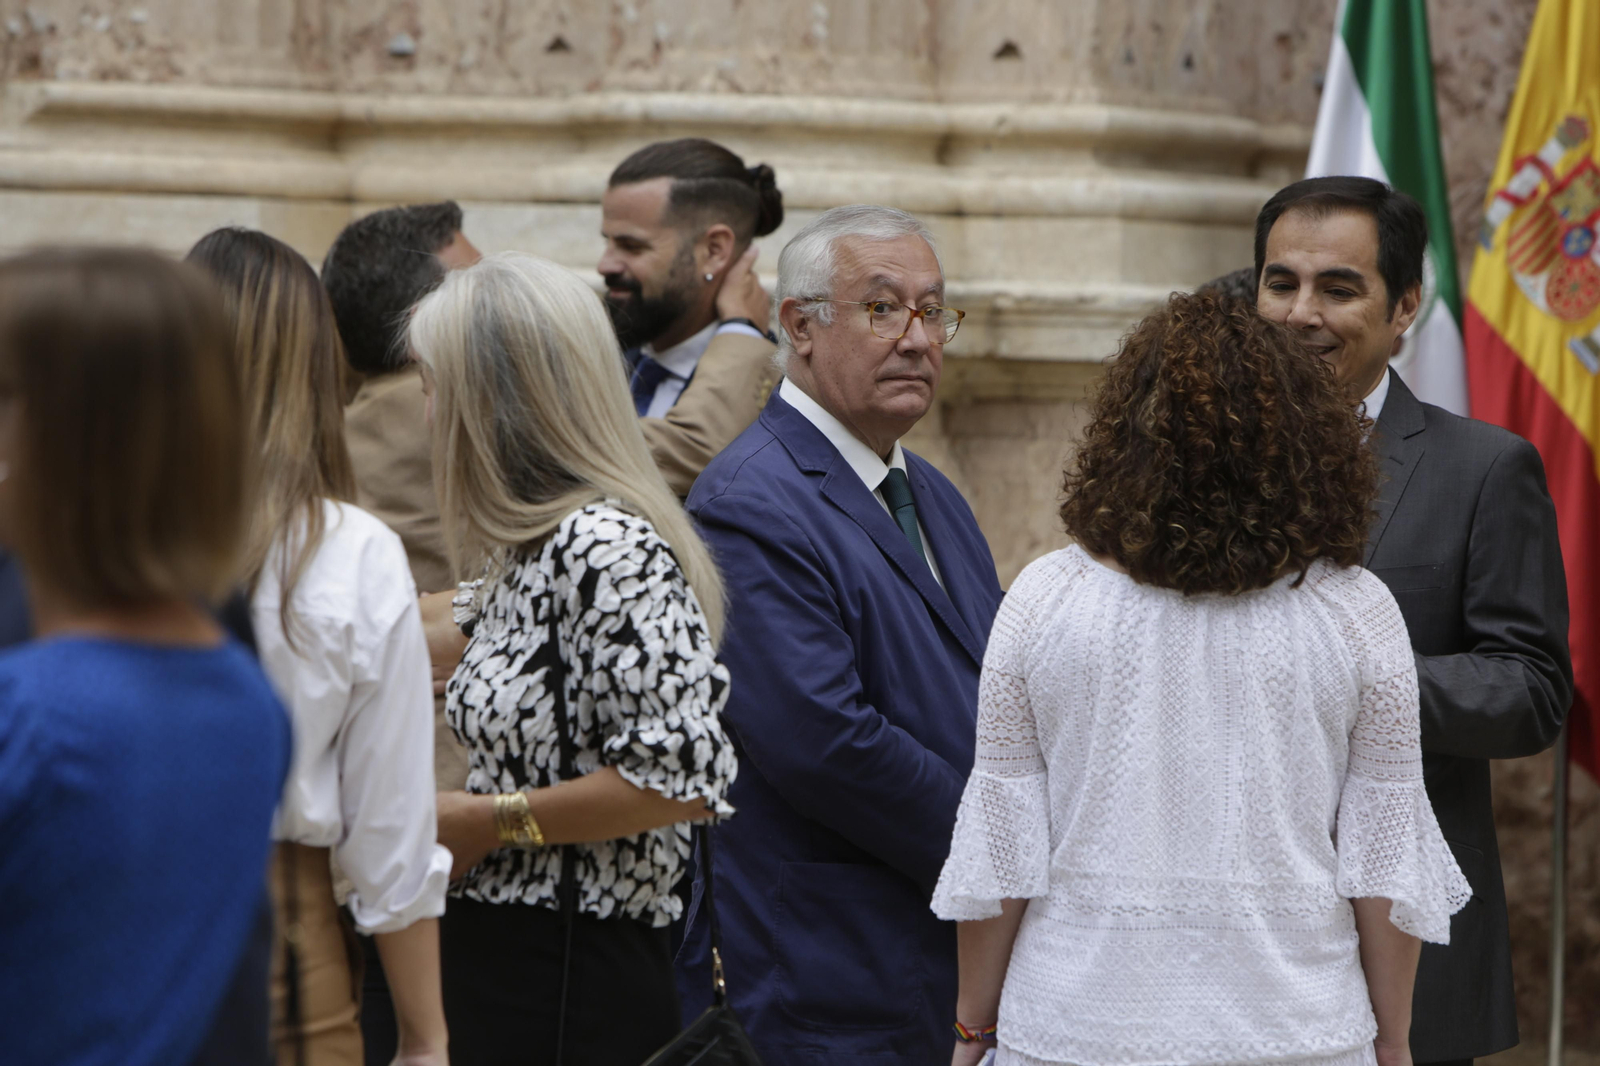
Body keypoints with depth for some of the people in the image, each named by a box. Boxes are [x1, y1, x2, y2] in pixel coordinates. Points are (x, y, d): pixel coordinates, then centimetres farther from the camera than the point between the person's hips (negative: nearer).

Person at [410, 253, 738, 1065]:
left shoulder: (606, 548, -17)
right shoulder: (526, 550, 13)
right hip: (497, 963, 9)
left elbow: (684, 773, -23)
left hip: (572, 992, -9)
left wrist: (488, 821, -15)